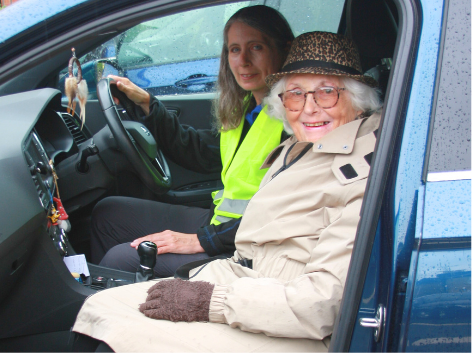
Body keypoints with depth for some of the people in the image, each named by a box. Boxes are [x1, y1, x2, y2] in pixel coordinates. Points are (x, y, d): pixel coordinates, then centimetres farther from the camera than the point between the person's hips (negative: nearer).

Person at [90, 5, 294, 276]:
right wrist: (147, 103, 18)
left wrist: (201, 241, -23)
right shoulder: (247, 107, 8)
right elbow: (201, 152, 22)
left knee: (120, 259, -13)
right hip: (219, 220, 10)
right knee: (108, 212, 15)